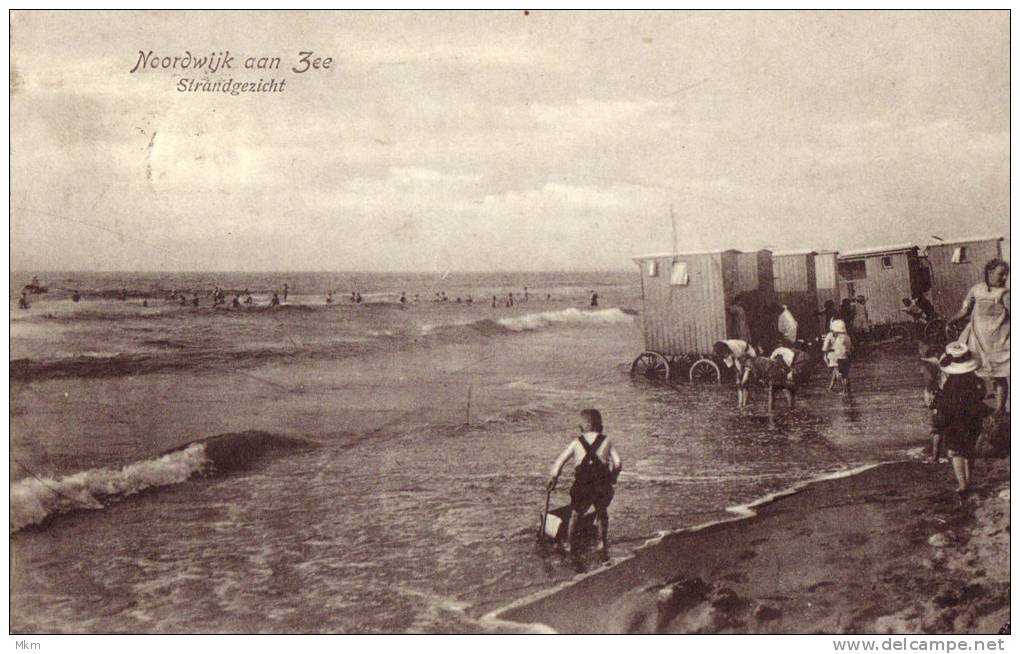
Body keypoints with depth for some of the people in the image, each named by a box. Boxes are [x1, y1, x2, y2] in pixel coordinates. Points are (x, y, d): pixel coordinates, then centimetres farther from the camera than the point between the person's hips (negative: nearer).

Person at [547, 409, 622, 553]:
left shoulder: (577, 442, 7)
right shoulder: (606, 441, 6)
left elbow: (560, 461, 5)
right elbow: (618, 462, -1)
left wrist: (553, 479, 16)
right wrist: (612, 478, 16)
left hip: (582, 486, 0)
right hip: (602, 486, 0)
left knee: (575, 514, 22)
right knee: (602, 513, 27)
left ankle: (569, 543, 26)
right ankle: (602, 542, 24)